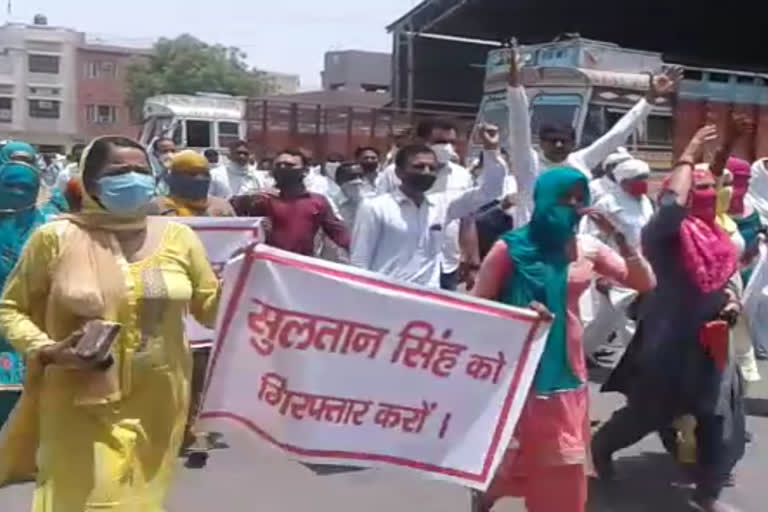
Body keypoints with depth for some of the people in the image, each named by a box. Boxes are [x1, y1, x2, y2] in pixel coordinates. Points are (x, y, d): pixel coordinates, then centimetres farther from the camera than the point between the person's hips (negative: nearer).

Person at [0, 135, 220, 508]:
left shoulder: (178, 236, 0)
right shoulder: (57, 237, -6)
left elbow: (210, 309, 6)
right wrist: (45, 349, -14)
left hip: (158, 408, 3)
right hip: (83, 407, -2)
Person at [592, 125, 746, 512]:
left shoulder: (717, 237, 10)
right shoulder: (663, 233, -14)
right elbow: (672, 203, -35)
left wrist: (732, 300, 1)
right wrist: (688, 157, -23)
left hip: (710, 346, 7)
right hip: (669, 344, -7)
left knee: (722, 427, 8)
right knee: (646, 415, 9)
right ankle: (601, 446, 38)